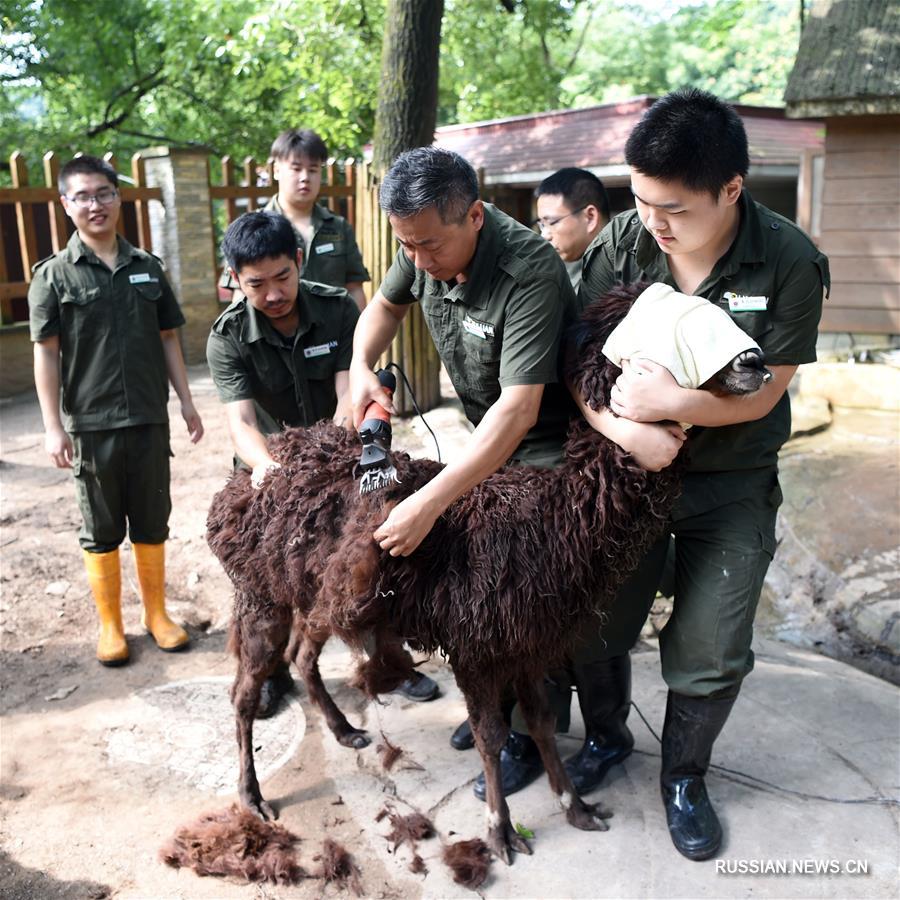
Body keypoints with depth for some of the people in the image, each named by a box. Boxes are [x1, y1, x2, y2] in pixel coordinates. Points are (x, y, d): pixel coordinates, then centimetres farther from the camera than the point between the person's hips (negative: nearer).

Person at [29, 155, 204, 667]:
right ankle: (110, 624, 24)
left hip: (150, 419, 3)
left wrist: (186, 402, 7)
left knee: (152, 524, 12)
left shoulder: (147, 268, 6)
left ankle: (157, 613, 27)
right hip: (91, 425, -2)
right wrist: (53, 426, -9)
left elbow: (168, 338, 11)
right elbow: (46, 354, -4)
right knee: (101, 530, 9)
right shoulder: (54, 275, -2)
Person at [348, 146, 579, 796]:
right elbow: (387, 304, 11)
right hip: (486, 433, 7)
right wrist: (361, 367, -9)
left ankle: (531, 735, 20)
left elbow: (519, 409, -41)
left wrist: (428, 504, -47)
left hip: (550, 442, -7)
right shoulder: (424, 246, -11)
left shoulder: (529, 273, -35)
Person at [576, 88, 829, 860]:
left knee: (710, 654, 5)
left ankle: (684, 776, 32)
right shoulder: (622, 244, -13)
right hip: (625, 469, 2)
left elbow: (763, 392, -15)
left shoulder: (790, 265, -18)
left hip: (731, 485, -1)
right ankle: (607, 736, 41)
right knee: (598, 625, 11)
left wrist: (671, 402, -32)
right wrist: (623, 427, -28)